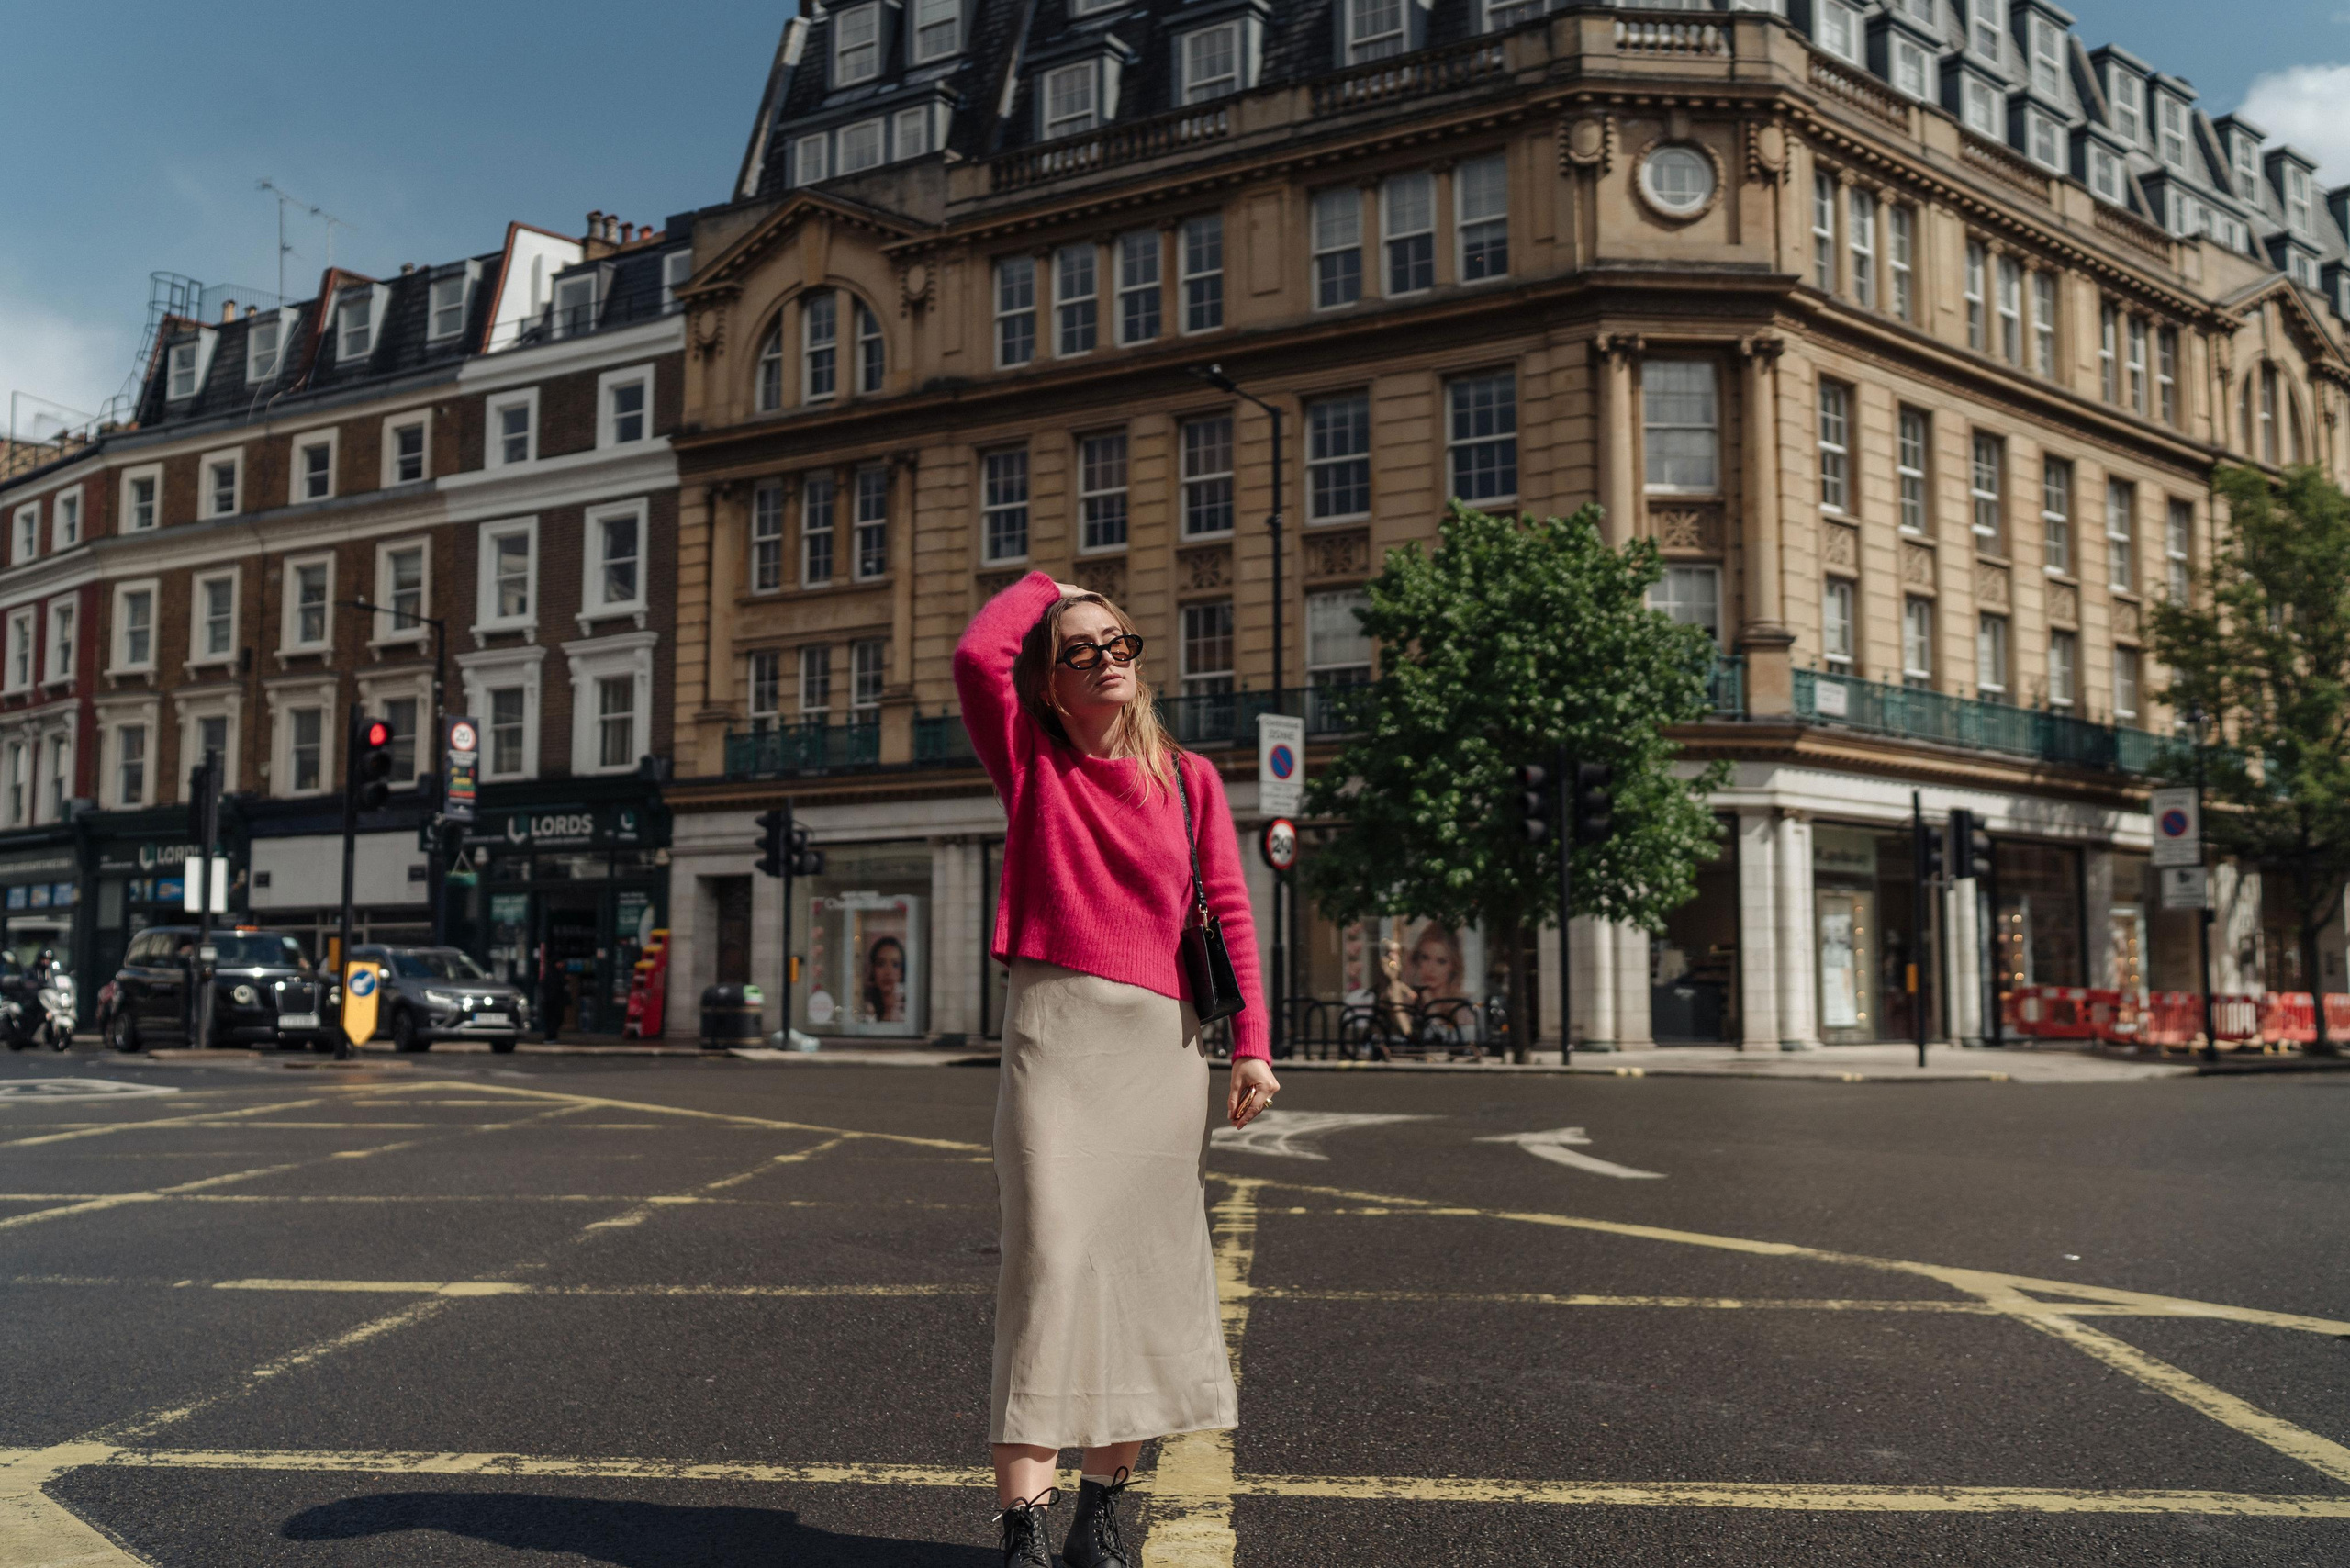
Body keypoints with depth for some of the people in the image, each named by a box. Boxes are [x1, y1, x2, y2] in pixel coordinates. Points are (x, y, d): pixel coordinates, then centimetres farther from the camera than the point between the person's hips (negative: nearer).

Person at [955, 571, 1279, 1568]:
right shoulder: (1031, 761, 8)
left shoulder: (1189, 778, 12)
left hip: (1164, 1039, 3)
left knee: (1143, 1265, 5)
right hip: (1055, 1027, -3)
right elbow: (977, 653, -8)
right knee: (1049, 1253, -12)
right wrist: (1040, 586, 10)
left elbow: (1227, 913, 9)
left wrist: (1251, 1045, 1)